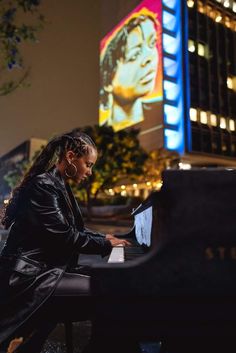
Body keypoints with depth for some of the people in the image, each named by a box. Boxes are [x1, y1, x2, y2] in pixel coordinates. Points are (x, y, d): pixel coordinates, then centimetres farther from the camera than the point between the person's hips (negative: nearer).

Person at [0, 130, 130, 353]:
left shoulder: (59, 186, 14)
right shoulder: (43, 185, -16)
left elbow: (74, 230, 21)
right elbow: (64, 237, -20)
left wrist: (103, 238, 11)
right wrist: (105, 244, -8)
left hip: (43, 269, 11)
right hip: (29, 277, -11)